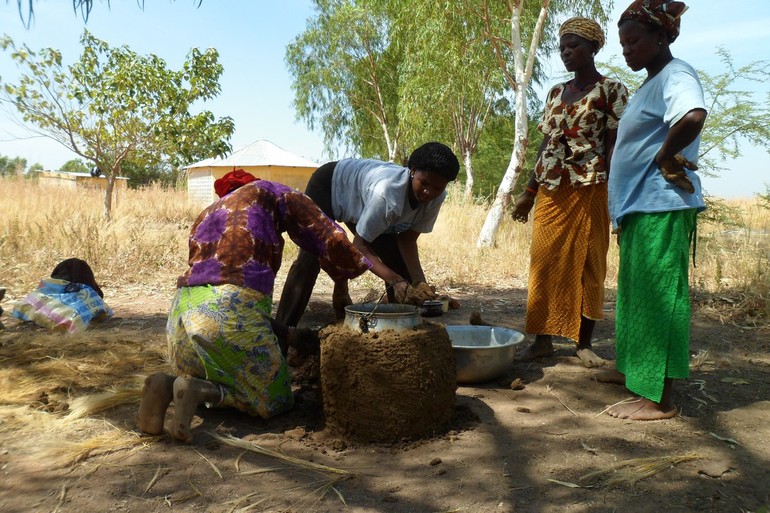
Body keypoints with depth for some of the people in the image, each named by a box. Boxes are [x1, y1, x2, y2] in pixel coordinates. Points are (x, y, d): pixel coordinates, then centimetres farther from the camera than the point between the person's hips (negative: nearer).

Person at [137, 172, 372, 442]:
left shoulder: (206, 215, 32)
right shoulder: (267, 191, 16)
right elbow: (330, 238, 6)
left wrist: (286, 335, 33)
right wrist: (357, 267, 25)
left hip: (183, 309, 7)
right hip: (232, 309, -6)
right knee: (276, 400, 14)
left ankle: (168, 385, 0)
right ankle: (202, 392, -12)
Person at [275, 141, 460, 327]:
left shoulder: (437, 198, -23)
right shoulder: (387, 193, -43)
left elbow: (407, 240, -15)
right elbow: (360, 245, -34)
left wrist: (418, 280, -28)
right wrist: (395, 280, -44)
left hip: (360, 199, 7)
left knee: (399, 261, -2)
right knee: (310, 259, -21)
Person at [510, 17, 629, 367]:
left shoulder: (611, 90, 1)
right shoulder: (556, 92, 16)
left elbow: (614, 146, -6)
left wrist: (614, 193, -15)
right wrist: (529, 192, 13)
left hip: (589, 190, -5)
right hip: (551, 191, 5)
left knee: (586, 265, 0)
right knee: (545, 263, 2)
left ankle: (584, 343, 10)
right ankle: (543, 339, 9)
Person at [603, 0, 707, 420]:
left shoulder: (676, 76, -11)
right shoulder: (650, 83, 20)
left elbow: (693, 117, -34)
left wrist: (665, 157, -19)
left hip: (660, 206, -10)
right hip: (639, 204, 10)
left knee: (656, 296, -7)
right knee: (637, 293, 17)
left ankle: (659, 398, 0)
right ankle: (632, 368, 31)